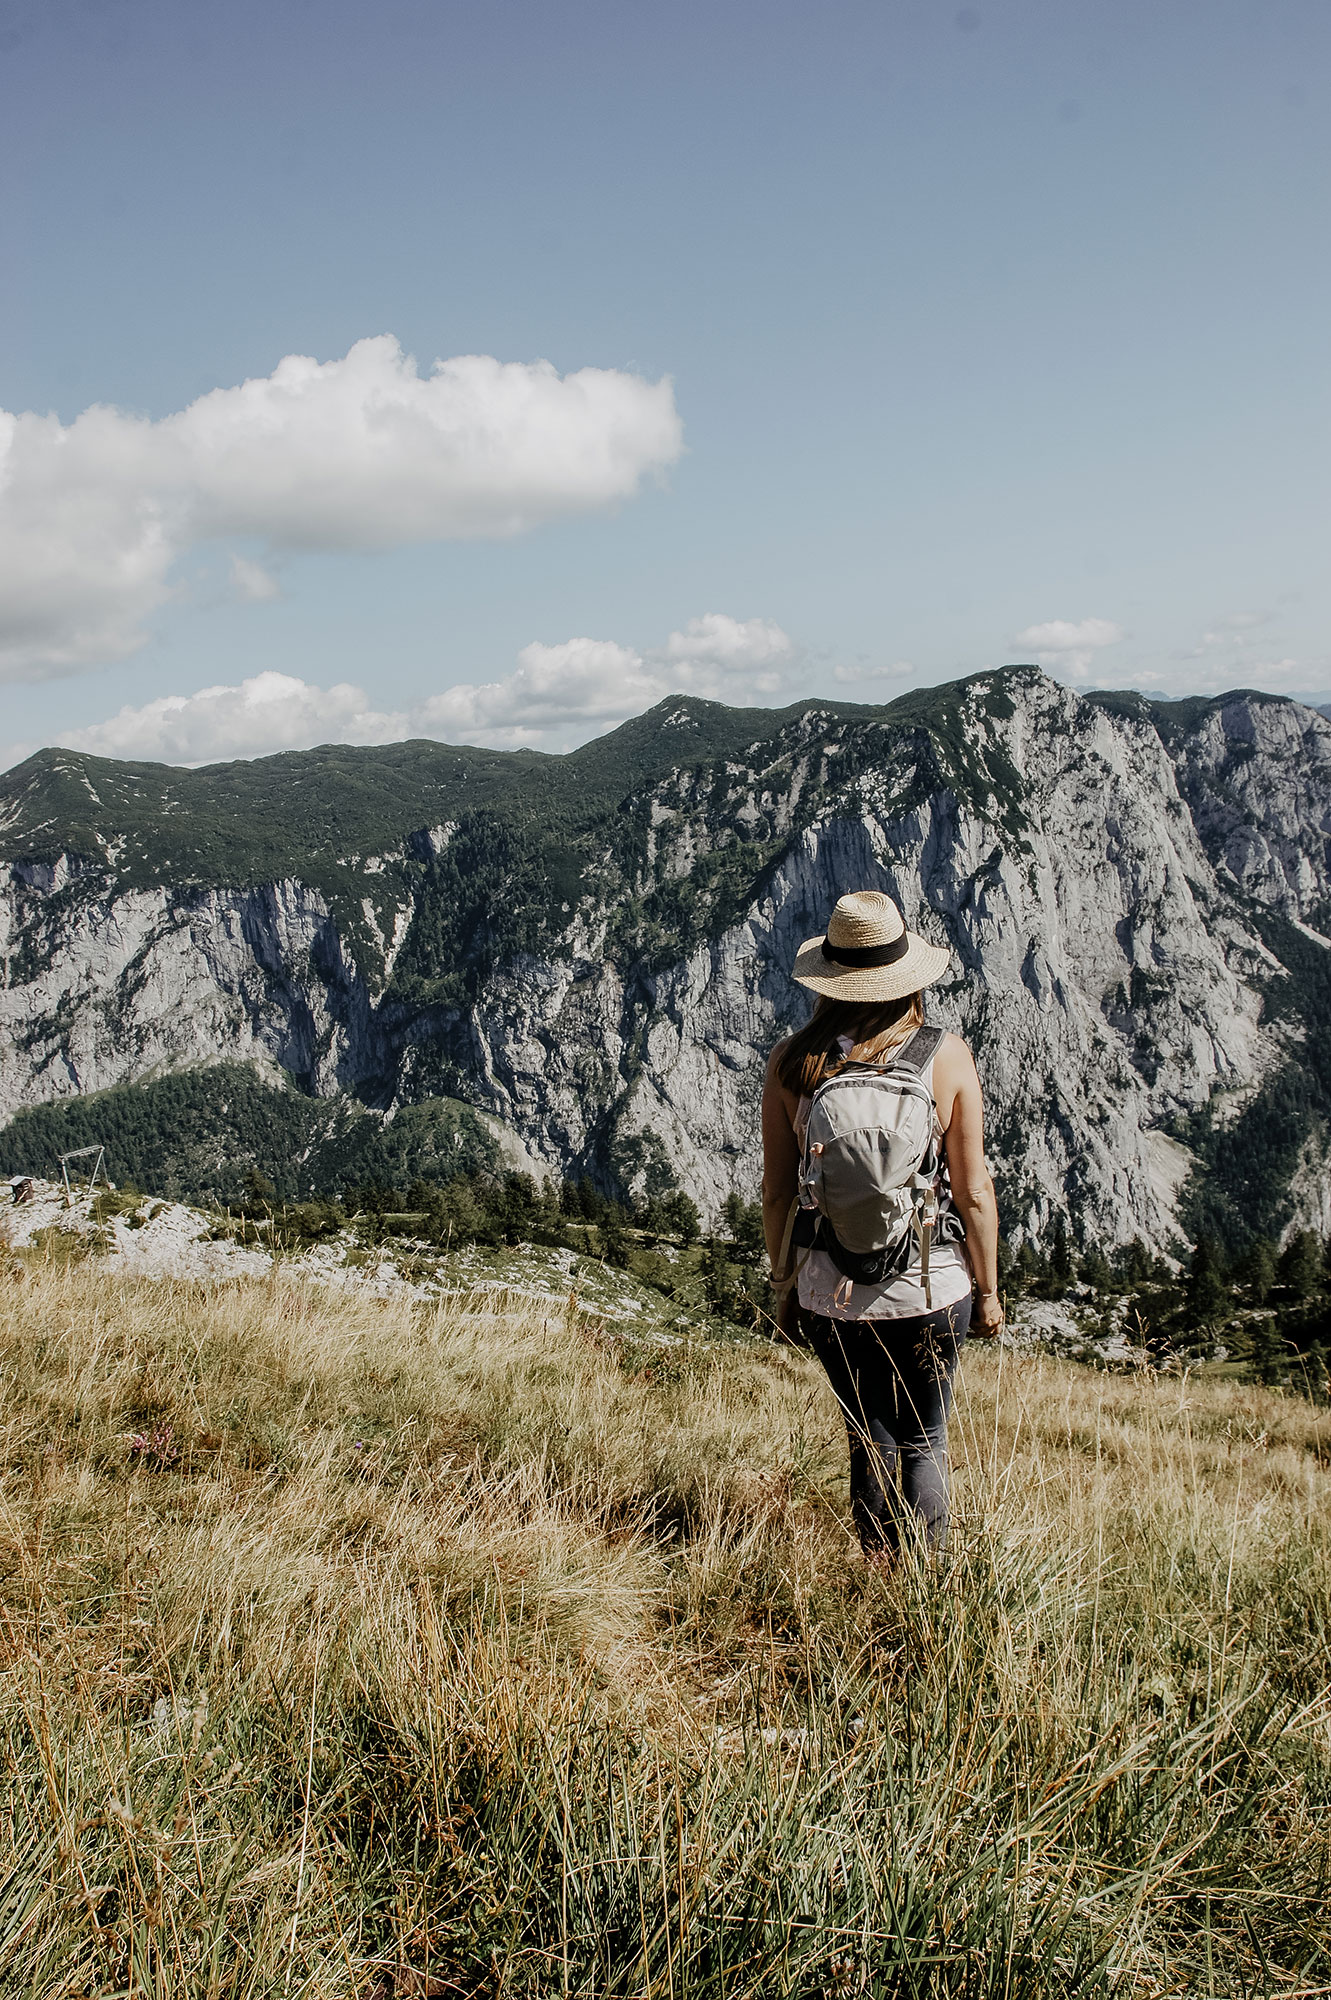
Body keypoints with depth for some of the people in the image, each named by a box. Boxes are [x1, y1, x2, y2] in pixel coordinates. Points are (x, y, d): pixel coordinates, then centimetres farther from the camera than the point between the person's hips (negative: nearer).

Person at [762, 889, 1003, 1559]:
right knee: (924, 1443, 16)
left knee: (870, 1443, 18)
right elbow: (974, 1191, -7)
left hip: (832, 1295, 1)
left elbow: (777, 1190, -2)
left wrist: (784, 1283, 12)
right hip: (931, 1289, -1)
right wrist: (987, 1290, 6)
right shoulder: (947, 1057, -11)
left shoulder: (792, 1062, -8)